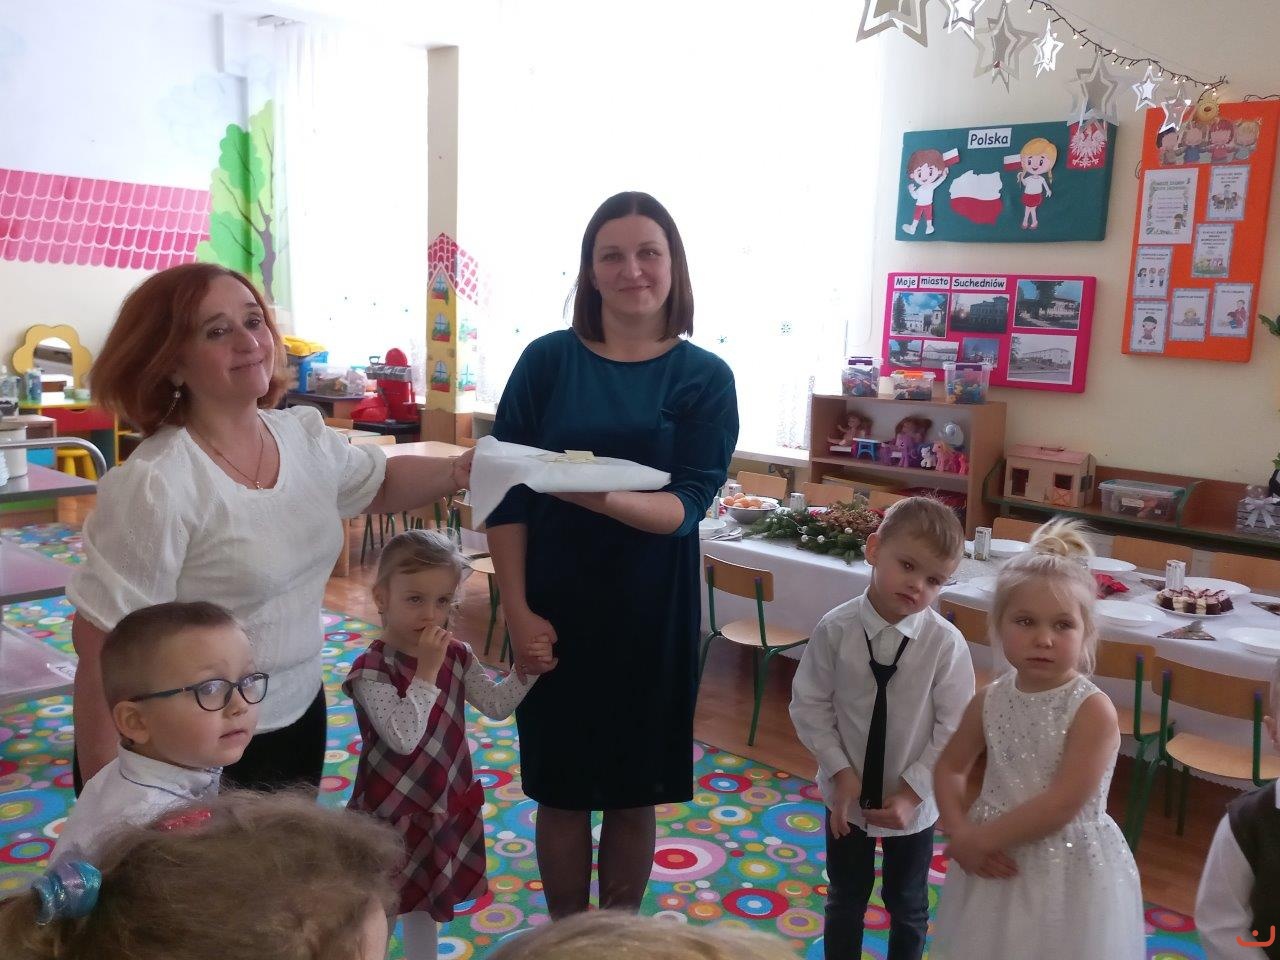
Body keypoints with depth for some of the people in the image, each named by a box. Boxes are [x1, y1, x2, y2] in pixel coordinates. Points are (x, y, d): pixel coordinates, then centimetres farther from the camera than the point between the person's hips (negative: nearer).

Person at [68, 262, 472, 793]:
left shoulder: (305, 436, -3)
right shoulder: (154, 486, -25)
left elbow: (380, 485, 16)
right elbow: (101, 643, -21)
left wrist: (459, 471, -4)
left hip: (299, 718, 7)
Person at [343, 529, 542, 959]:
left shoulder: (457, 655, -2)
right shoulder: (371, 669, -22)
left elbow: (496, 705, 0)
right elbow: (403, 737, -32)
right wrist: (427, 670, -33)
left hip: (448, 806, 6)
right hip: (392, 813, -6)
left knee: (426, 905, 25)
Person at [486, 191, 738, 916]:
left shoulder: (705, 378, -4)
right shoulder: (548, 360, -3)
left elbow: (688, 505, -14)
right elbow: (506, 491, -3)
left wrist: (606, 499, -33)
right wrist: (518, 609, -10)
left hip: (650, 611, 0)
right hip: (553, 607, 0)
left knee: (634, 790, 13)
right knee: (561, 787, 12)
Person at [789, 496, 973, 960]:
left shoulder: (946, 644, -22)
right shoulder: (835, 629, -19)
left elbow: (954, 730, -15)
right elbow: (810, 706, -10)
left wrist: (911, 793, -16)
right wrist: (841, 773, -14)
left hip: (913, 802, 0)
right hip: (846, 793, 1)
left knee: (908, 905, 22)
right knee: (845, 899, 22)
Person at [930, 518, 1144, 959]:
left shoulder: (1093, 710, -19)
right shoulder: (990, 700, -5)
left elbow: (1062, 805, -23)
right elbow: (950, 767, 6)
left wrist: (978, 839, -16)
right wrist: (961, 833, -10)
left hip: (1070, 873, -4)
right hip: (997, 865, 4)